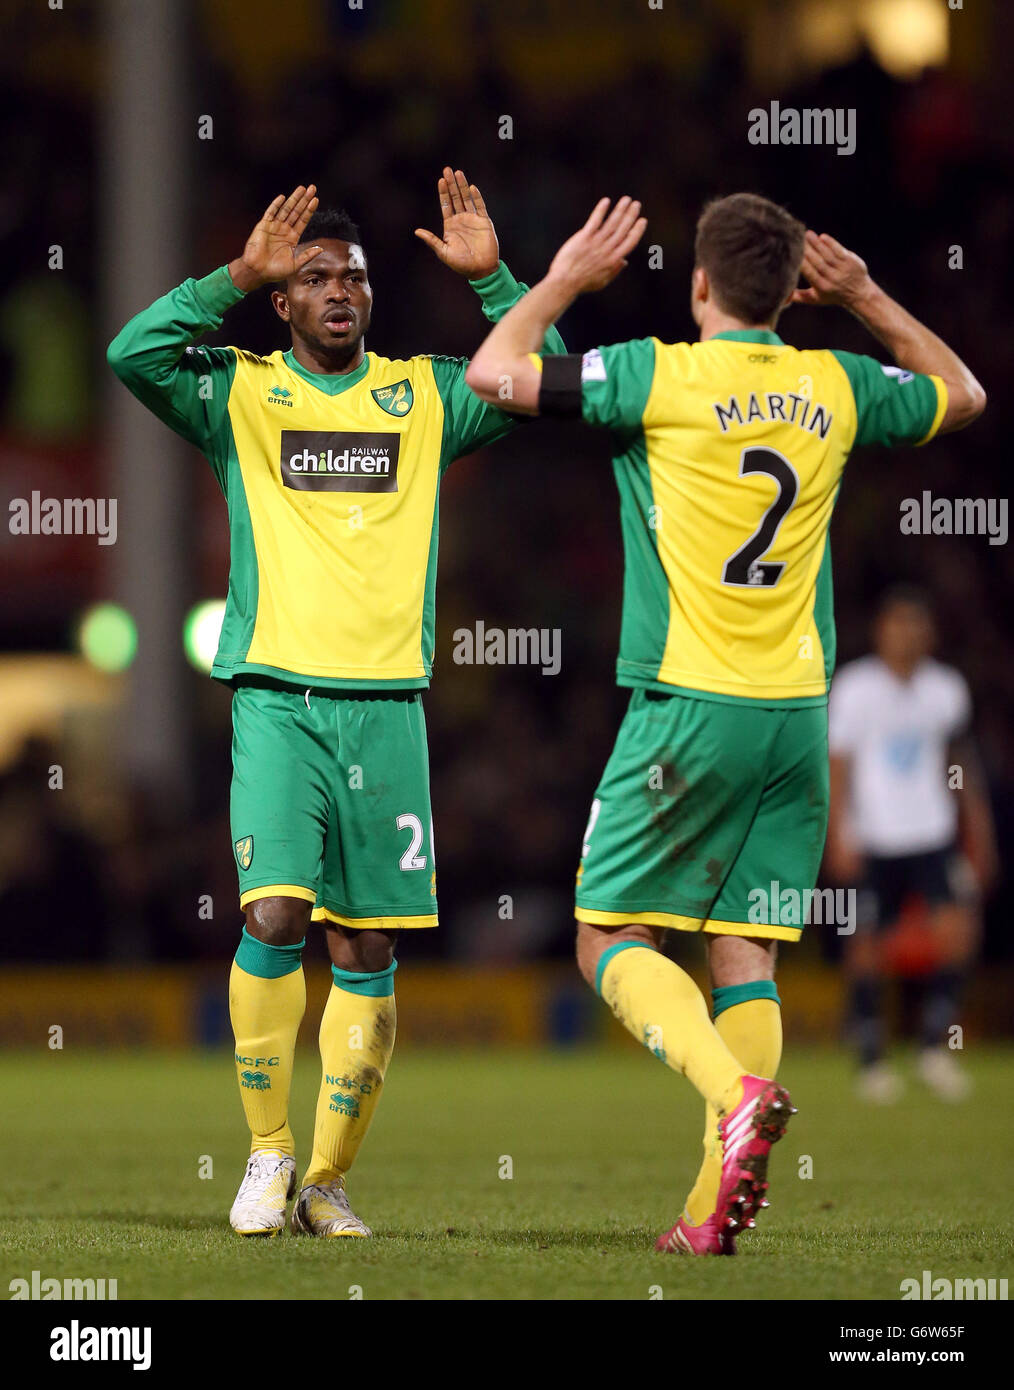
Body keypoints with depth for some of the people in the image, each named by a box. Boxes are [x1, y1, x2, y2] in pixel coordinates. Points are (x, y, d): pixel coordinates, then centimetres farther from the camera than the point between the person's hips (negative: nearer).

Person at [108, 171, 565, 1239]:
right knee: (274, 918, -17)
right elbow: (133, 355, -9)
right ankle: (267, 1156, -4)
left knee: (368, 950, 2)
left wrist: (492, 278, -4)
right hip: (277, 698, -2)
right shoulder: (240, 395, 7)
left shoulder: (423, 396, 13)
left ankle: (328, 1178, 12)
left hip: (386, 701, 2)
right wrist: (239, 274, -13)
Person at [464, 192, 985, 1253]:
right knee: (745, 952, 7)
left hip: (688, 707, -5)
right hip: (798, 714, 5)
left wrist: (566, 280, 9)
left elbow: (494, 374, -4)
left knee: (612, 938, 1)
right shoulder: (836, 387, 7)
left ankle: (735, 1090, -25)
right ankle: (714, 1208, 0)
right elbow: (962, 396, 27)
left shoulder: (661, 376, -8)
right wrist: (869, 301, 28)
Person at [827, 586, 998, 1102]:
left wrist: (979, 828, 18)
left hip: (933, 836, 2)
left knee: (958, 927, -15)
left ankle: (936, 1045, -4)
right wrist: (839, 837, -11)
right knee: (865, 947, 1)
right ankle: (871, 1060, 15)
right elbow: (837, 765, -5)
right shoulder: (854, 687, -6)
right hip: (872, 841, -2)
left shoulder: (947, 688, 5)